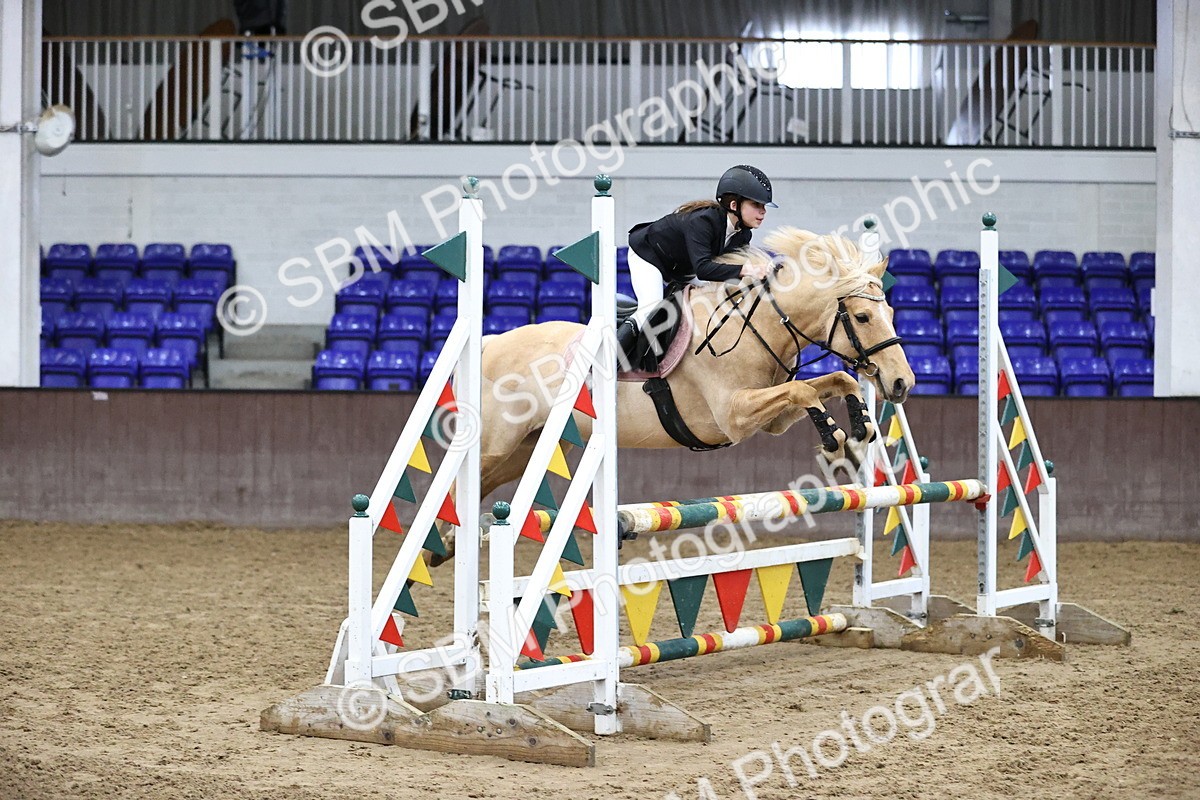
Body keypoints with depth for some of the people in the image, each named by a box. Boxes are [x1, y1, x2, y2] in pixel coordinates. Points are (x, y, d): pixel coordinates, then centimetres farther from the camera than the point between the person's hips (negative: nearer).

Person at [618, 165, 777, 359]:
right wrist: (744, 270, -58)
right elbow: (702, 268, -50)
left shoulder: (742, 234, -14)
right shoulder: (701, 221, -39)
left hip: (681, 268, 9)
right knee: (651, 312, -26)